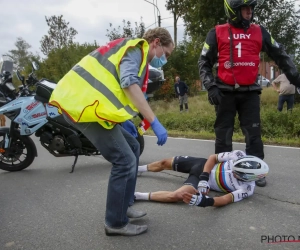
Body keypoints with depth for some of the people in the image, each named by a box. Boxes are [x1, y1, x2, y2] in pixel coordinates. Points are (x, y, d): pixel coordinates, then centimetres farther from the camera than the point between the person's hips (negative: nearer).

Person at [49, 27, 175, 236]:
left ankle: (124, 205, 23)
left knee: (132, 148, 15)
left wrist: (123, 119, 20)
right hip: (85, 105, -10)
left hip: (83, 101, 10)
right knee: (125, 161, -8)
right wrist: (155, 123, -24)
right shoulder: (136, 49, -3)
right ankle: (116, 223, 6)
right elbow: (130, 84, -22)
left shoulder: (132, 51, 26)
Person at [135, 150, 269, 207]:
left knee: (176, 196, -32)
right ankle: (137, 168, 42)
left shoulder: (246, 189, -25)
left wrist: (205, 201, -53)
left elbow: (226, 200, -33)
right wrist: (204, 178, -23)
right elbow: (213, 158, -11)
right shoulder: (239, 155, -21)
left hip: (205, 181, -3)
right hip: (203, 165, 4)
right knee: (164, 163, 12)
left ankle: (137, 195, -18)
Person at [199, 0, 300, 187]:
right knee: (223, 134, 3)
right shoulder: (217, 33, 3)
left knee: (253, 134, 3)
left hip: (250, 91, 2)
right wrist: (211, 86, -8)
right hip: (225, 91, -2)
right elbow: (204, 62, 4)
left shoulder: (259, 32, 9)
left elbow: (280, 55, 15)